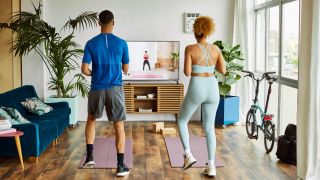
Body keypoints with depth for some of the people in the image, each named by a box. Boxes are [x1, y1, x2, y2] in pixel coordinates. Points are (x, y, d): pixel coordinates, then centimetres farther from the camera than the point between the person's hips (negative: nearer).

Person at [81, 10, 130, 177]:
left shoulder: (91, 43, -2)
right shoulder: (121, 43, -2)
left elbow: (84, 70, -5)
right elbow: (126, 69, 6)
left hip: (97, 89, 1)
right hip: (115, 89, -1)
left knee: (91, 119, 24)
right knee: (119, 126, 5)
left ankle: (89, 156, 16)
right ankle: (121, 166, 6)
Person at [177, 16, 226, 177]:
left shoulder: (190, 49, -7)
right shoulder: (215, 48, 4)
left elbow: (187, 72, -11)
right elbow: (223, 71, 8)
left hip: (196, 89, -4)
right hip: (212, 89, 4)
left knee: (182, 121, 19)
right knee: (209, 128, 13)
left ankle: (188, 155, 8)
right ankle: (211, 166, 7)